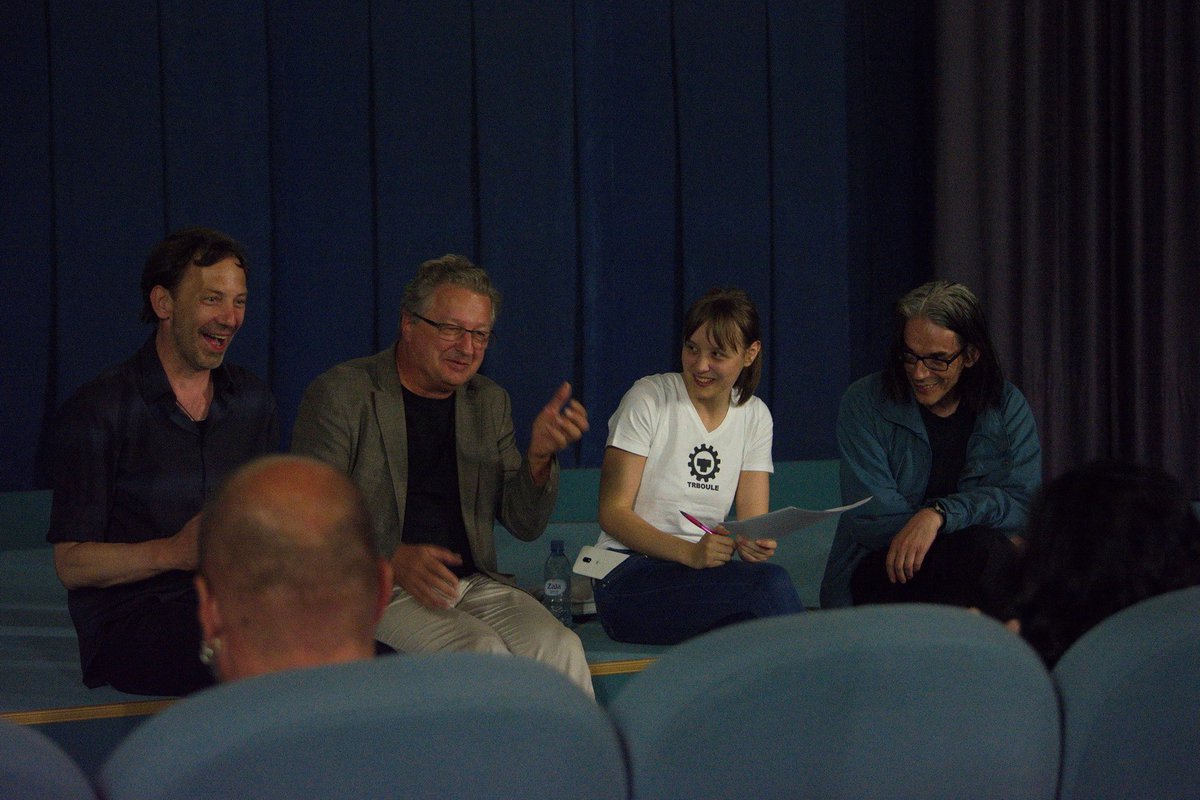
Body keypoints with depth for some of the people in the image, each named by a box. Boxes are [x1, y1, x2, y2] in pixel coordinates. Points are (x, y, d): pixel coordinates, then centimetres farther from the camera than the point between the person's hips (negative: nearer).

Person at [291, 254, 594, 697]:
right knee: (482, 651, -30)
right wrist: (393, 559, -20)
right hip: (376, 589, -5)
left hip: (474, 582, 5)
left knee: (561, 646, -22)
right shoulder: (339, 395, -1)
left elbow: (525, 524, 13)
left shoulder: (489, 402, 16)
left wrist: (539, 455, -7)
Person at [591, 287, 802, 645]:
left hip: (703, 576, 4)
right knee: (770, 582, -31)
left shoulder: (754, 416, 11)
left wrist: (756, 544, -21)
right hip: (628, 578, -4)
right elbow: (612, 513, -8)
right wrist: (689, 553, -23)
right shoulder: (648, 399, -4)